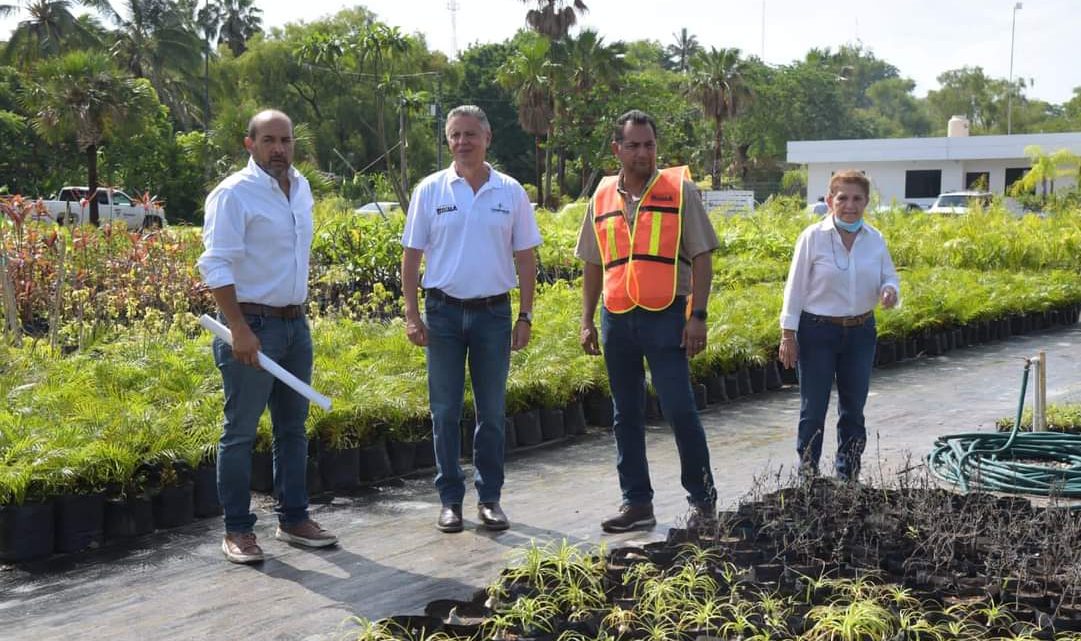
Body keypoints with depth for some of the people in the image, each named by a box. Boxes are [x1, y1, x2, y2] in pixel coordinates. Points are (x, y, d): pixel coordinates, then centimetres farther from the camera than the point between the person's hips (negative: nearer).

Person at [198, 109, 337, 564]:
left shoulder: (300, 188, 11)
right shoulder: (234, 193, -12)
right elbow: (215, 265, -17)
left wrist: (298, 312, 17)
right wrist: (239, 330, -22)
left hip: (295, 322, 8)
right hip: (252, 324, -8)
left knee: (293, 428, 14)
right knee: (240, 432, 0)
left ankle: (293, 519, 24)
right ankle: (237, 531, 9)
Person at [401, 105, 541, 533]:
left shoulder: (510, 192, 3)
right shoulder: (430, 190, 1)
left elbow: (525, 258, 6)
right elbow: (411, 255, 3)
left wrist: (525, 316, 1)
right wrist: (411, 313, -3)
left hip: (494, 311, 1)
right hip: (444, 311, 0)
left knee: (492, 412, 7)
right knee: (445, 411, 4)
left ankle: (489, 498, 18)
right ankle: (450, 499, 15)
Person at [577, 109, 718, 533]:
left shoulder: (680, 190, 0)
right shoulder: (602, 197, 12)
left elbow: (701, 257, -2)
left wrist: (698, 316, -9)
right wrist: (587, 321, 13)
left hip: (666, 315, -4)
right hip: (617, 318, 5)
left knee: (680, 410, -5)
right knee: (627, 415, 10)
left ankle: (702, 497, 13)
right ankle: (637, 502, 20)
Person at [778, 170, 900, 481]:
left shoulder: (875, 239, 2)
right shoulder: (813, 237, -9)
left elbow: (889, 276, 11)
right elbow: (795, 288, -7)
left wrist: (889, 290, -14)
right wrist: (788, 335, -9)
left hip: (860, 331, 4)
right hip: (818, 331, -4)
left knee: (853, 408, 14)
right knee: (813, 409, 0)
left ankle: (849, 476, 27)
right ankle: (807, 476, 11)